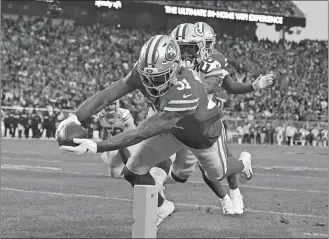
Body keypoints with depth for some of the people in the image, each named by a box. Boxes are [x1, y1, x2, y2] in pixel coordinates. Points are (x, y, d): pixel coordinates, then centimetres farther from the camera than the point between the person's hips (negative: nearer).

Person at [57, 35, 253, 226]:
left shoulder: (185, 93, -50)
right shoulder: (143, 72, -32)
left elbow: (141, 134, -50)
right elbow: (107, 95, -32)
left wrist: (96, 147, -54)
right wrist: (75, 117, -48)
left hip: (204, 133, -5)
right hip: (175, 129, 5)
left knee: (217, 174, 24)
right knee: (133, 171, -6)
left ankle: (243, 163, 61)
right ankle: (162, 207, 24)